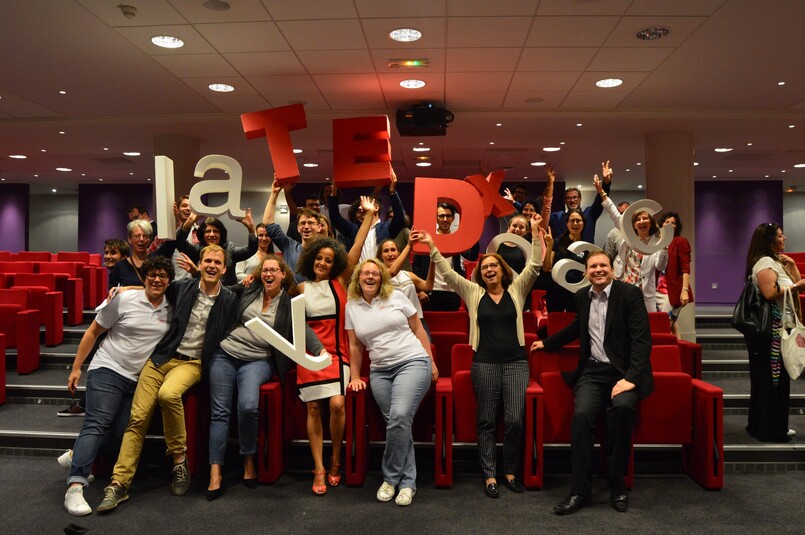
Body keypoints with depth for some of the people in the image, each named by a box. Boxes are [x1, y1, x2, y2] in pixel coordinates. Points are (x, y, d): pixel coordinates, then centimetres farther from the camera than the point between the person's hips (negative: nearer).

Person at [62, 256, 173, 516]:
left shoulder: (171, 310, 5)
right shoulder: (124, 300, -4)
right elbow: (93, 332, 2)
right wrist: (76, 367, 2)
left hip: (139, 380, 4)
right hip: (108, 369, -4)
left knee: (120, 433, -2)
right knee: (97, 424, -17)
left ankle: (78, 456, 24)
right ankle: (75, 487, -20)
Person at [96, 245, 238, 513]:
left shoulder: (229, 300, 1)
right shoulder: (183, 287, 7)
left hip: (192, 362, -3)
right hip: (161, 357, 3)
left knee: (168, 394, -34)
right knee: (138, 416, -8)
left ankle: (179, 458, -14)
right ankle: (119, 483, -1)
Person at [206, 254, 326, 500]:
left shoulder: (289, 304, 3)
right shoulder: (248, 291, 8)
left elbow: (304, 329, -9)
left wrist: (320, 350, -25)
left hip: (257, 360, -2)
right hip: (225, 355, 3)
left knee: (248, 406, -27)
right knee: (220, 411, -7)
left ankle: (248, 461, -5)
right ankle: (215, 474, -4)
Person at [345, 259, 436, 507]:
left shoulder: (396, 297, 5)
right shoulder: (352, 306, 11)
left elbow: (418, 329, 8)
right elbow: (355, 345, 15)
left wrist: (431, 362, 3)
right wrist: (355, 377, 13)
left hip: (412, 362, -2)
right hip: (380, 371, 3)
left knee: (399, 417, -20)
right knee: (397, 422, -7)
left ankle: (391, 478, -2)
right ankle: (407, 482, 9)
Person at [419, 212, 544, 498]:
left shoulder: (517, 290, 8)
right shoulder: (473, 292, 7)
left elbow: (535, 265, -1)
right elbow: (448, 273, 3)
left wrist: (536, 234, -10)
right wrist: (432, 247, -3)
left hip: (516, 361, 0)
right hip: (484, 363, 0)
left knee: (515, 419, -3)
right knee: (486, 420, 4)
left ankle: (511, 471, 15)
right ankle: (489, 475, 13)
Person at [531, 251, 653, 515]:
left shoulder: (630, 294, -5)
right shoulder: (582, 296, 11)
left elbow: (642, 339, -12)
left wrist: (631, 377, -23)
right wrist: (547, 343, 35)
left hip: (623, 371, -3)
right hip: (592, 371, 4)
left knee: (622, 407, -33)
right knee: (582, 413, -24)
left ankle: (617, 484, -13)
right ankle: (580, 490, -13)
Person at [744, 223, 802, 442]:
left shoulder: (778, 261, 19)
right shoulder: (765, 262, -13)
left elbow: (796, 284, 19)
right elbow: (770, 293, -25)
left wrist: (791, 265, 10)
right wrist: (797, 286, -19)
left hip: (780, 328, 10)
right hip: (770, 330, -10)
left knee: (778, 378, 14)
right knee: (770, 380, -5)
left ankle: (777, 426, 23)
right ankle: (769, 430, 2)